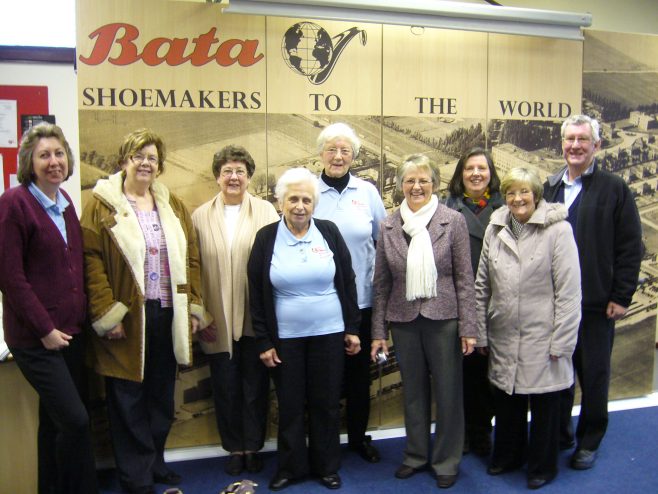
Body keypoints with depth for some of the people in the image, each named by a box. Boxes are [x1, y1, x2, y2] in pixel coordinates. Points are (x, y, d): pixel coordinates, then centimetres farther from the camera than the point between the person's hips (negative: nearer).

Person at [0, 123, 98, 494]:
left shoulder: (64, 201, 10)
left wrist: (81, 317, 9)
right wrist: (45, 329, -13)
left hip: (71, 331, 7)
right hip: (36, 337, -7)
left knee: (56, 422, 15)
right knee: (76, 420, -8)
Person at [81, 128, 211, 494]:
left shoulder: (173, 206, 11)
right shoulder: (103, 205, -3)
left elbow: (191, 258, 9)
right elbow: (92, 261, -10)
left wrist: (194, 306, 3)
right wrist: (106, 313, -16)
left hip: (168, 315, 5)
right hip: (127, 317, -4)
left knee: (162, 396, 15)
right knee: (129, 399, 6)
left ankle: (156, 462, 32)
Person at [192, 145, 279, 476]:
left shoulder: (266, 212, -1)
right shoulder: (201, 216, 3)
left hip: (255, 318, -1)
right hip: (218, 321, 1)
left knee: (255, 386, 10)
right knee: (225, 387, 12)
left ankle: (253, 447, 29)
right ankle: (234, 448, 30)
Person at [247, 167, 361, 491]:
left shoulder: (329, 233, -2)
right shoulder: (266, 238, -4)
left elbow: (347, 283, 3)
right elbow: (257, 295, -1)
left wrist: (352, 329, 2)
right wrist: (264, 341, -3)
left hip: (329, 334, 1)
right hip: (285, 337, 0)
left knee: (327, 403, 11)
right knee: (290, 404, 11)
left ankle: (327, 466, 29)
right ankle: (291, 467, 29)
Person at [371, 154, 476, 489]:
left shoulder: (453, 221, -5)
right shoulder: (388, 226, 2)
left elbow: (465, 278, -4)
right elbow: (381, 283, 4)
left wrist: (467, 328, -7)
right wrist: (378, 331, 3)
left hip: (443, 319, -2)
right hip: (404, 321, 2)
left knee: (447, 392, 9)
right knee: (413, 391, 15)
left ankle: (447, 461, 28)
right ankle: (416, 455, 33)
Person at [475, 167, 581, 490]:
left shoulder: (558, 230, -10)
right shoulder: (494, 229, 3)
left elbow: (568, 291, -10)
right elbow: (482, 287, 7)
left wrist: (561, 342, -12)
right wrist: (480, 334, 7)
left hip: (541, 338, -4)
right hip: (503, 338, 4)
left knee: (544, 405, 11)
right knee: (506, 402, 17)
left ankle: (542, 467, 33)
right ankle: (507, 457, 40)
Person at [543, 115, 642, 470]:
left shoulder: (614, 189, -3)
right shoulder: (548, 188, 7)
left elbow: (630, 248, -4)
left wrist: (621, 297, -8)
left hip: (596, 303, -3)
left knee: (593, 374, 10)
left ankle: (589, 441, 26)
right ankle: (560, 433, 31)